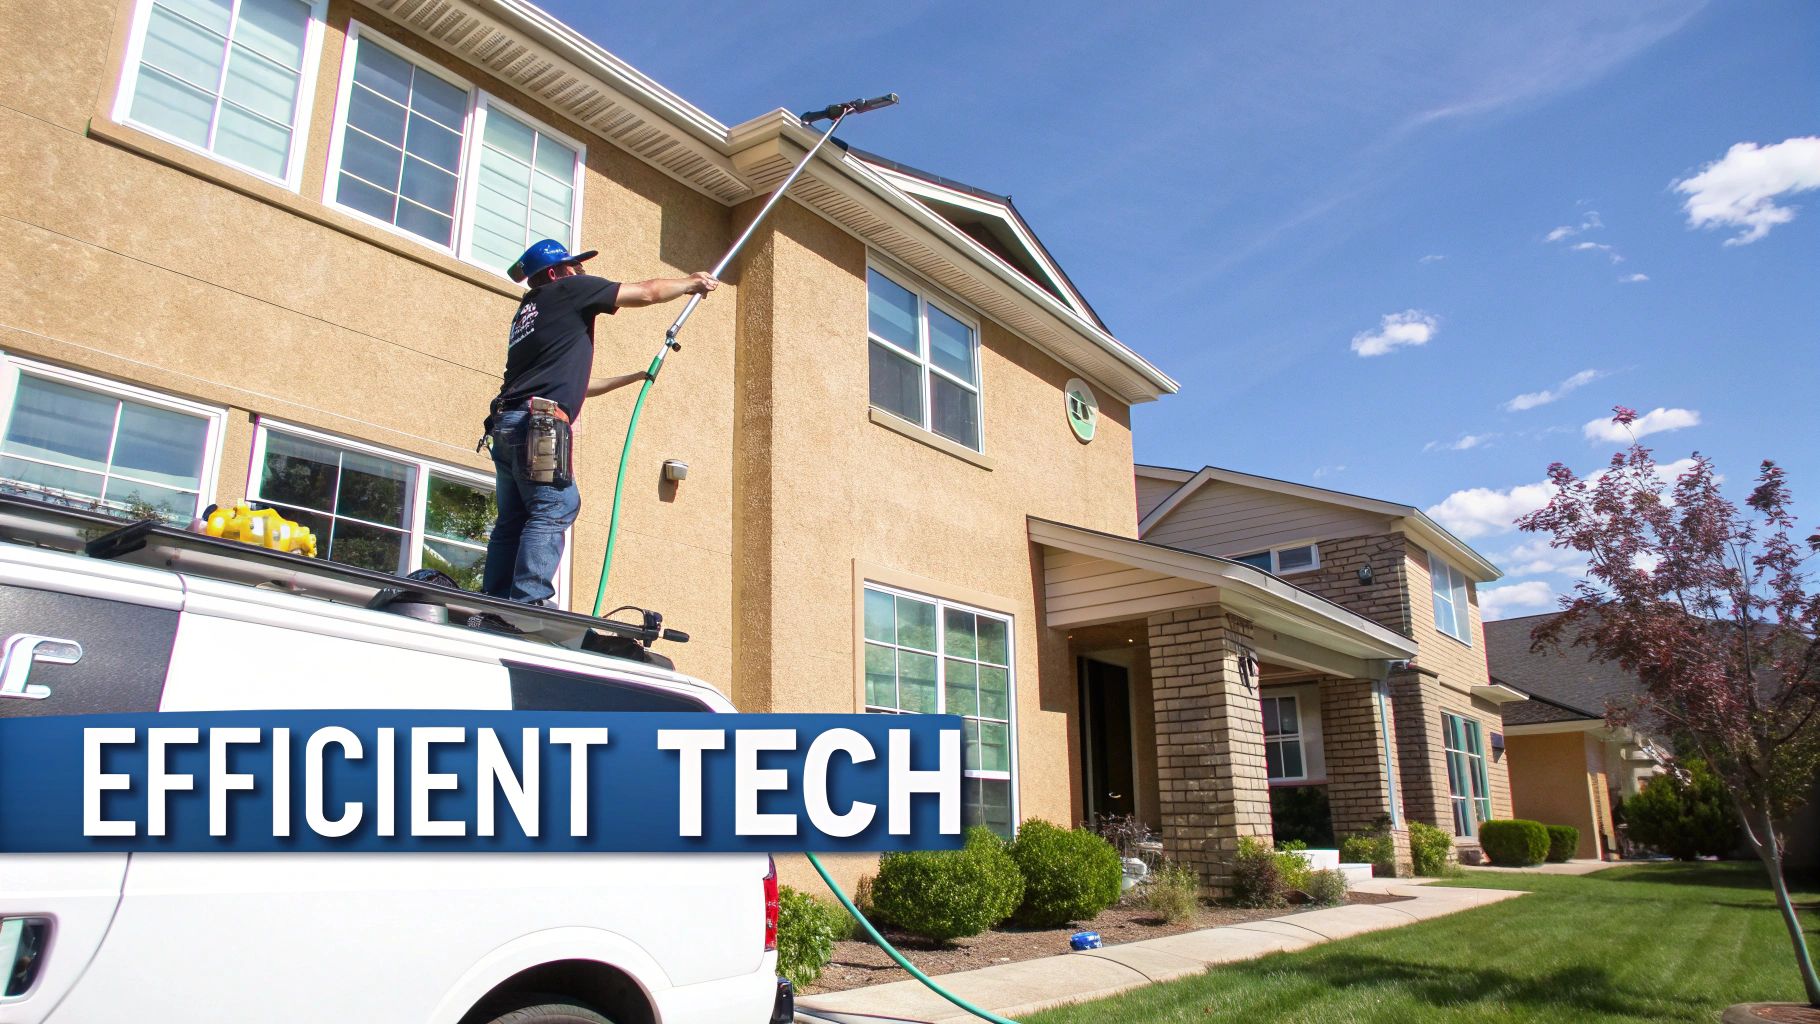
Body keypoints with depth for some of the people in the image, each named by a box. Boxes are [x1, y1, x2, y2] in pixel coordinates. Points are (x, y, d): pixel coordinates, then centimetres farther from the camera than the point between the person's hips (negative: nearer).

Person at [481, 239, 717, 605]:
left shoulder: (527, 312, 31)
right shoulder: (569, 290, 7)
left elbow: (575, 383, 36)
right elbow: (649, 292, 11)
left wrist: (634, 377, 42)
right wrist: (693, 282, 27)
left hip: (504, 424, 9)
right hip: (537, 421, -9)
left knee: (512, 520, 6)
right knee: (554, 509, -13)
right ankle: (528, 600, -22)